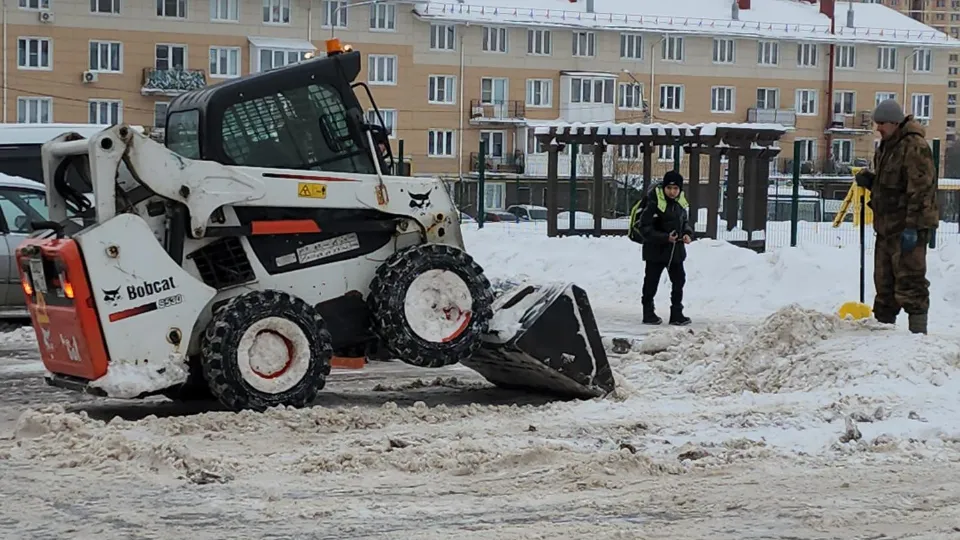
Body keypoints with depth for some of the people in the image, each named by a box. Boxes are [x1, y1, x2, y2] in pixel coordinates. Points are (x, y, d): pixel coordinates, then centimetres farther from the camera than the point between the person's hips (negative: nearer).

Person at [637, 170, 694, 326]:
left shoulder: (680, 203, 2)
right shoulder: (654, 204, -19)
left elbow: (685, 221, 18)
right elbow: (645, 228, -20)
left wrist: (688, 233, -3)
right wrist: (665, 237, -25)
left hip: (676, 250, 6)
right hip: (656, 250, -6)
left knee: (679, 281, 11)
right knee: (651, 282, 6)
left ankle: (677, 314, 21)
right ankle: (648, 313, 18)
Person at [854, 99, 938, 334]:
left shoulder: (914, 147, -15)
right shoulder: (886, 146, 16)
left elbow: (920, 190, -21)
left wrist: (912, 227, -24)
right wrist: (869, 181, 7)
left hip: (908, 226, -10)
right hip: (887, 224, 10)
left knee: (910, 280, -9)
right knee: (884, 280, 14)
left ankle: (918, 330, -7)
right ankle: (882, 323, 22)